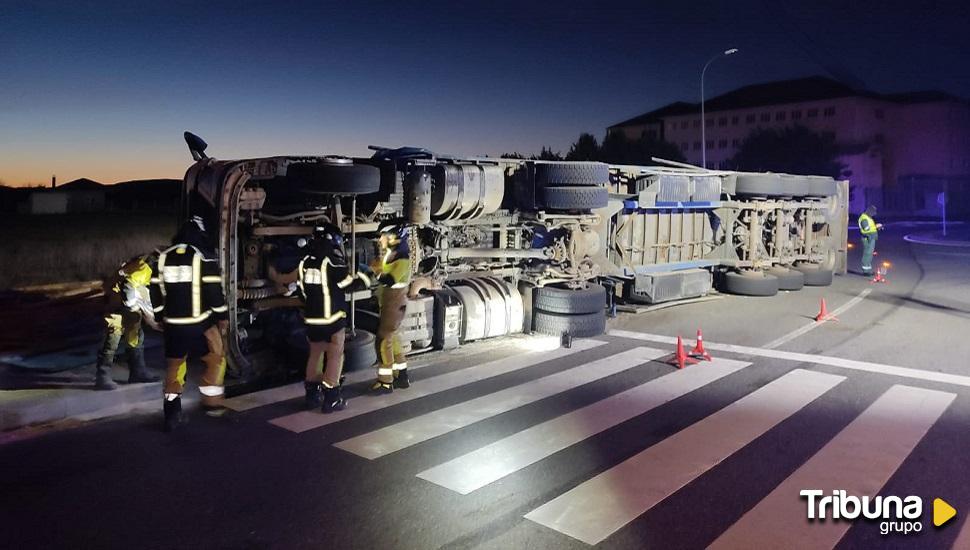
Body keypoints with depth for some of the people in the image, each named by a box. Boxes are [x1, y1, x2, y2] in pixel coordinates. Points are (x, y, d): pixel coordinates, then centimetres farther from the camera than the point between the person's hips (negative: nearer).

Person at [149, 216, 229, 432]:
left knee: (174, 365, 15)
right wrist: (222, 317, 0)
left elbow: (155, 291, 10)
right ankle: (212, 403, 16)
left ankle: (172, 412, 14)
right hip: (200, 324, -4)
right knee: (216, 359, 14)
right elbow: (215, 291, -11)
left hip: (173, 325, 4)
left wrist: (161, 317, 22)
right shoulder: (204, 258, -9)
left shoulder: (163, 258, 6)